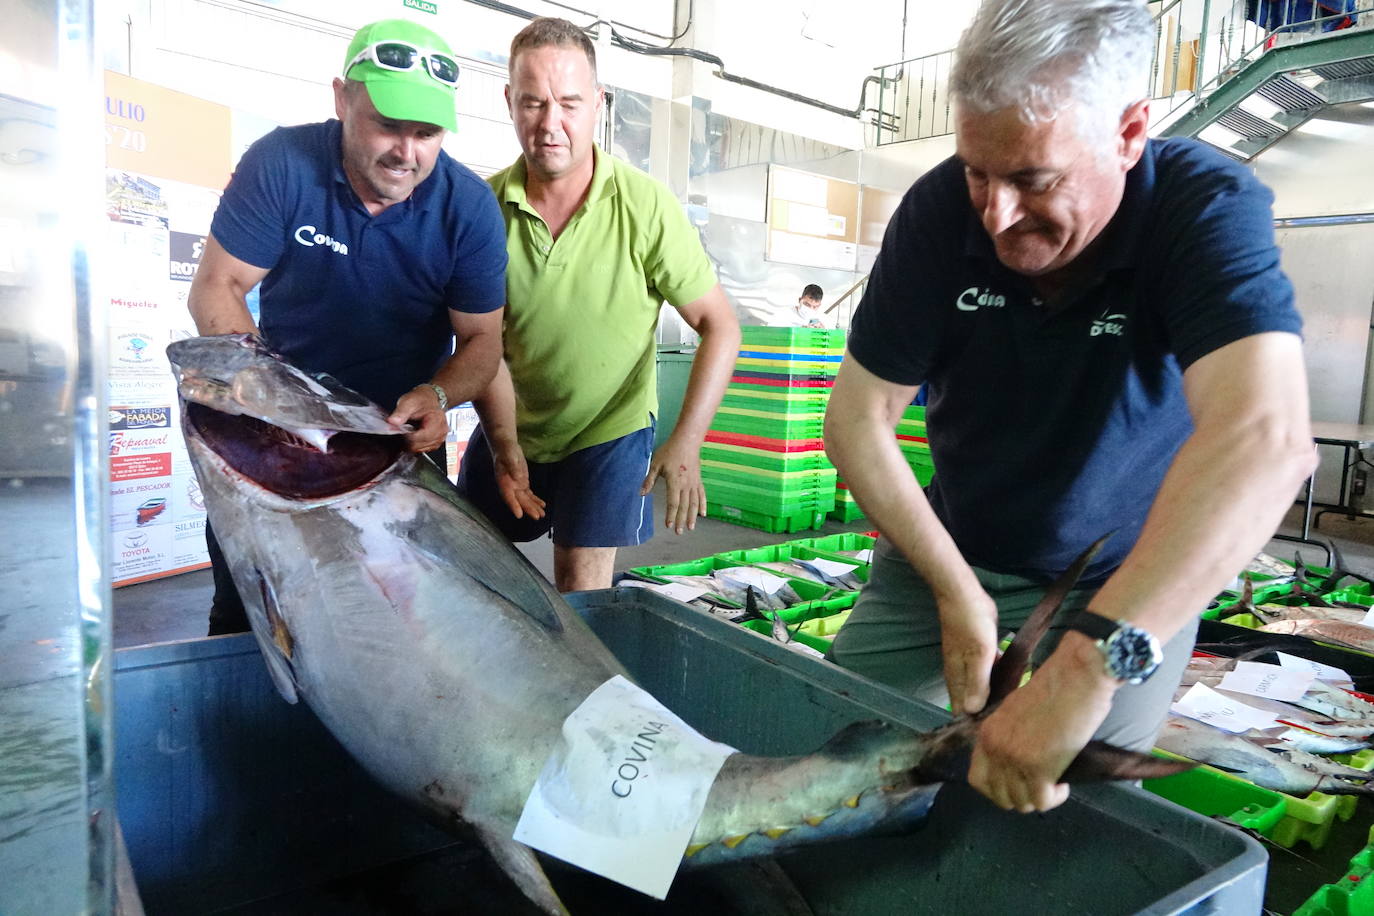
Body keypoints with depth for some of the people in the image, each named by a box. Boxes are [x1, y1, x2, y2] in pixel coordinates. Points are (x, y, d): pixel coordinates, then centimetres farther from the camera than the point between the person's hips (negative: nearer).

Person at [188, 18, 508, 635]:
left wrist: (437, 396, -31)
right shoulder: (281, 164, -16)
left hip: (405, 431, 0)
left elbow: (482, 340, -9)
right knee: (241, 616, 13)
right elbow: (216, 288, -11)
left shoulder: (469, 207, -15)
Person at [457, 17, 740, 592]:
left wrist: (685, 444, -24)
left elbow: (720, 327, -16)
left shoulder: (645, 205, -19)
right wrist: (504, 443, -12)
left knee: (581, 595, -3)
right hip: (508, 429, 4)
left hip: (609, 432, -3)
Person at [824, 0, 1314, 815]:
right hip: (951, 550, 3)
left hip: (1135, 583, -2)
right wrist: (955, 589, -19)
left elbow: (1266, 439, -41)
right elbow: (857, 419, -14)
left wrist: (1089, 662, -51)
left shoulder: (1209, 208, -24)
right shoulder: (940, 209, -17)